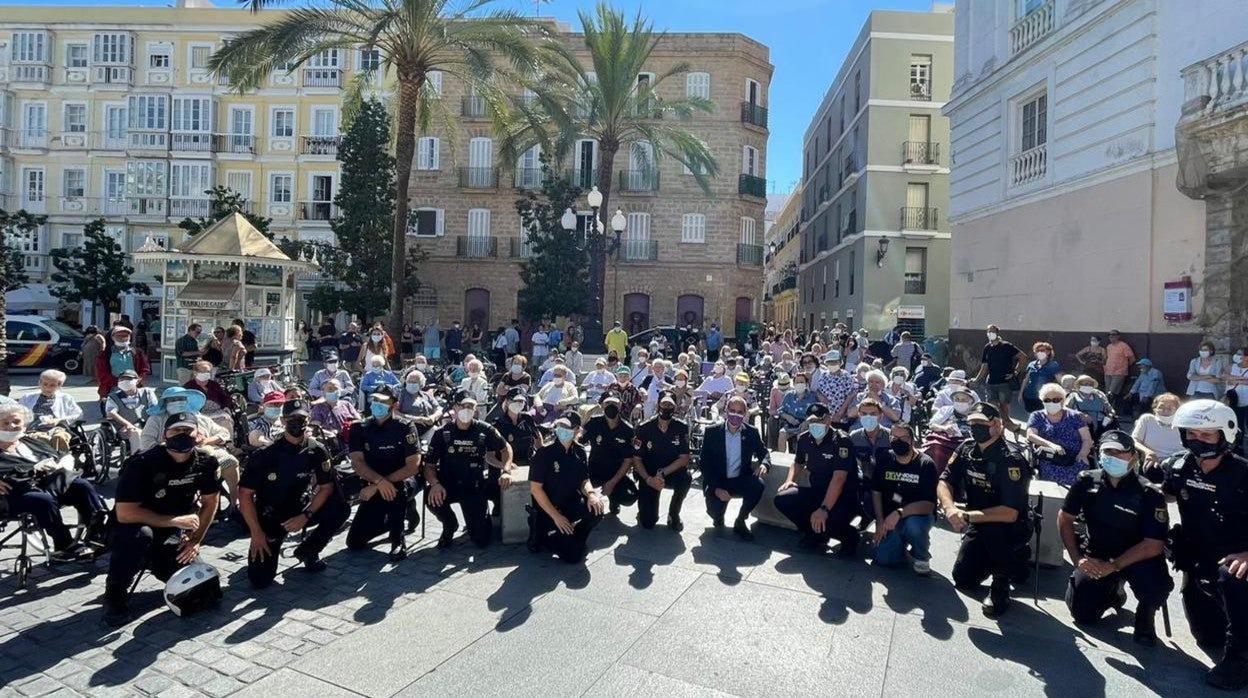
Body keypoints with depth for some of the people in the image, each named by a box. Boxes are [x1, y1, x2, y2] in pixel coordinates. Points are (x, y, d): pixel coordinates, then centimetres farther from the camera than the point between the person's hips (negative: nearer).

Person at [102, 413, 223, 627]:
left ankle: (153, 561, 24)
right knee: (140, 534, -38)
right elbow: (124, 513, -28)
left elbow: (210, 502, -1)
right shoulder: (143, 463, -25)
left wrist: (195, 540, -6)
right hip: (132, 527, -4)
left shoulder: (207, 462, -13)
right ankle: (115, 592, -12)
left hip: (172, 535, 4)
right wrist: (175, 521, -29)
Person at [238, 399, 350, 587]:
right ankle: (267, 545, 24)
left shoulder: (317, 451, -12)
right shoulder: (264, 455, -16)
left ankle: (307, 550, 0)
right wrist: (256, 533, -15)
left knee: (340, 508, -24)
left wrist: (306, 516, -20)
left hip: (299, 511, 2)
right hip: (269, 517, -2)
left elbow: (326, 487, -7)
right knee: (260, 580, -10)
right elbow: (245, 494, -12)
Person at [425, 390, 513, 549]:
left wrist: (506, 471, -9)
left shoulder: (485, 430, -6)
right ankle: (450, 524, 0)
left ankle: (481, 517, 29)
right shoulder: (442, 434, -5)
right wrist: (435, 483, -28)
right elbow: (429, 465, -7)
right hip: (449, 485, 1)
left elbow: (505, 448, 8)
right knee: (432, 497, -35)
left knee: (481, 540, -10)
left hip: (476, 487, 0)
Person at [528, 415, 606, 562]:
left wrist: (591, 494, -18)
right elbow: (535, 488, -16)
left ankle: (575, 539, 4)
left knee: (597, 508, -25)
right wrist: (556, 516, -18)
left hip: (572, 503, 5)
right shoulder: (545, 453, -17)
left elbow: (584, 481, 6)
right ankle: (542, 536, 11)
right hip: (548, 508, -5)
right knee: (574, 555, -16)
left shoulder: (580, 451, -1)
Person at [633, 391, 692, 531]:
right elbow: (637, 459, -7)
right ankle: (647, 511, 25)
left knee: (685, 477, -35)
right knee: (648, 522, -14)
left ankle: (673, 514, -8)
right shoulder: (644, 428, -10)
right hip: (649, 476, -1)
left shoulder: (681, 428, -9)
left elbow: (684, 458, -13)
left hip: (672, 472, 1)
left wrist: (662, 473, -25)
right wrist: (648, 479, -23)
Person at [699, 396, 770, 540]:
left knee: (759, 484, -29)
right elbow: (704, 463, -9)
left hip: (740, 481, 2)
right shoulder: (712, 432, -7)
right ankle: (718, 517, 15)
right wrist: (716, 488, -23)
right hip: (717, 482, -2)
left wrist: (764, 464, -20)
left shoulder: (752, 432, -1)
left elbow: (764, 452, 8)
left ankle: (740, 522, -4)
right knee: (715, 510, -28)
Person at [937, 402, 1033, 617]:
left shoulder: (1011, 461, -26)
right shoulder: (966, 449, -7)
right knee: (963, 580, 3)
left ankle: (1001, 585, -9)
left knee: (992, 530, -38)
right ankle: (1014, 558, 28)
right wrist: (950, 508, -30)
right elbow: (945, 481, -9)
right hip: (980, 525, 6)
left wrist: (967, 516, -32)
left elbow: (1010, 513, -33)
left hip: (1012, 528, -6)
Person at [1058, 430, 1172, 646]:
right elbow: (1065, 519, -1)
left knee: (1157, 586, -33)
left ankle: (1145, 616, 2)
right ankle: (1111, 589, 29)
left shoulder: (1149, 494, -17)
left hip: (1136, 557, -2)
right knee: (1082, 614, -3)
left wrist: (1113, 566, -25)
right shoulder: (1087, 481, -10)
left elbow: (1154, 545, -19)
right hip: (1094, 556, 2)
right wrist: (1077, 559, -9)